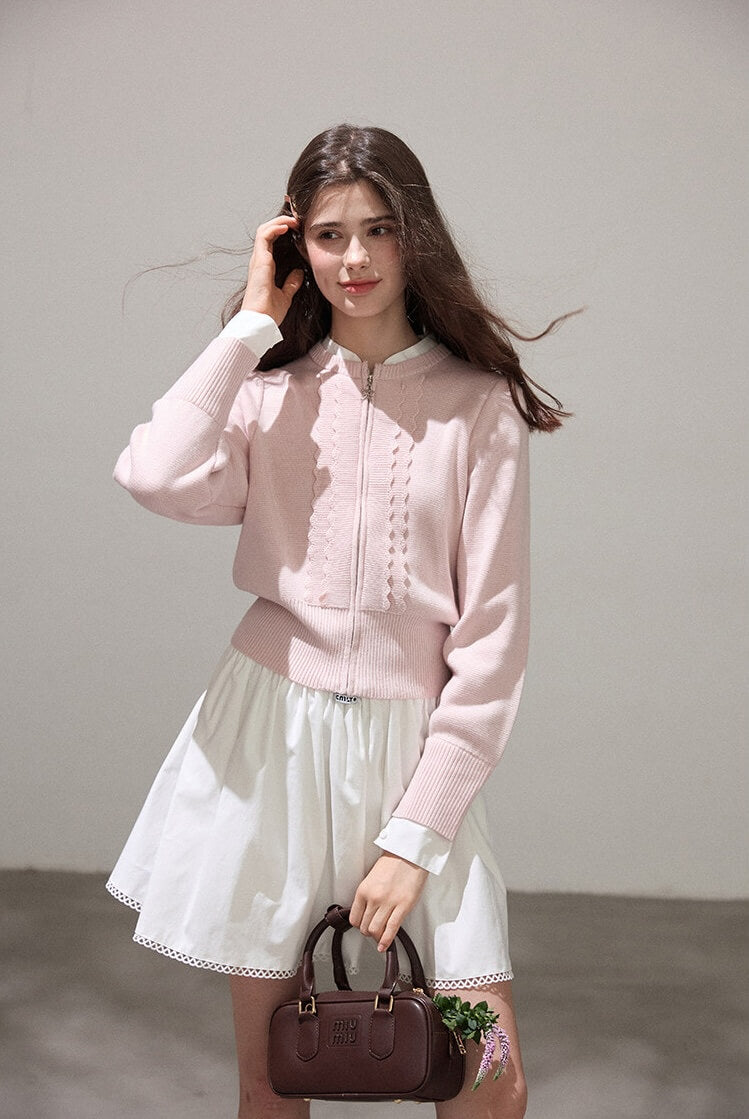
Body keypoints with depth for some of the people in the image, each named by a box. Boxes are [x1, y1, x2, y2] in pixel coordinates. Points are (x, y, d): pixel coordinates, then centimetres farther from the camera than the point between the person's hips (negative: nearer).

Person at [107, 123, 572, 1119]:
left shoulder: (478, 404, -2)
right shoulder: (272, 391, 4)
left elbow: (493, 635, -4)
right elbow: (158, 479, -19)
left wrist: (417, 836, -8)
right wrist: (254, 324, -9)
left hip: (414, 742, -1)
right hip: (268, 732, 1)